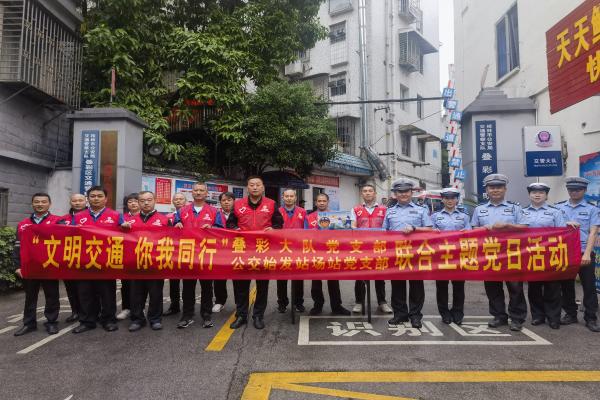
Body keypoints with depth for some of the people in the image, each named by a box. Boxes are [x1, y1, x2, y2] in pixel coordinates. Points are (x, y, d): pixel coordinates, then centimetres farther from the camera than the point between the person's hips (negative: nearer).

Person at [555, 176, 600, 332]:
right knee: (566, 285, 10)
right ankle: (570, 314, 23)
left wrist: (587, 254, -15)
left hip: (584, 253, -2)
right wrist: (565, 224, -14)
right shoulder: (559, 208, 8)